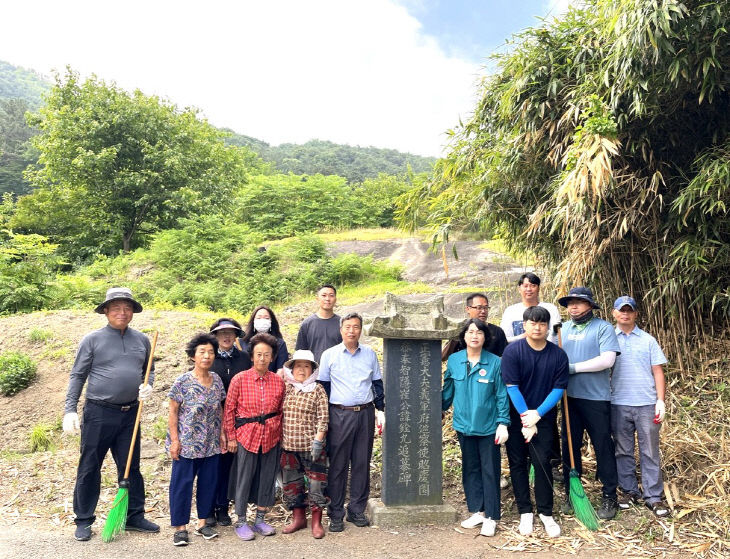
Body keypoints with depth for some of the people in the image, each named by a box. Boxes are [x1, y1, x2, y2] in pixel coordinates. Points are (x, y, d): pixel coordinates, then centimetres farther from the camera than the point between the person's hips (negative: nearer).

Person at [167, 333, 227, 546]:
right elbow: (173, 412, -8)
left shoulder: (216, 380, 2)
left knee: (208, 482, 12)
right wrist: (174, 440, -10)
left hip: (211, 444, 5)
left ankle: (202, 522, 28)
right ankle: (180, 527, 20)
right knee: (182, 483, 5)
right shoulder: (182, 381, -12)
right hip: (187, 443, -4)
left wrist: (221, 433, 7)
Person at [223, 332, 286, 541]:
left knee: (267, 478, 11)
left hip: (271, 436, 3)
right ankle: (241, 522, 24)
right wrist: (231, 437, -3)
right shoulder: (240, 379, -8)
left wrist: (280, 434, 7)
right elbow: (229, 410, -3)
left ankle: (260, 519, 28)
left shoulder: (278, 381, 0)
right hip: (246, 435, -3)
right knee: (244, 478, 6)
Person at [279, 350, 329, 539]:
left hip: (311, 446, -4)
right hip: (289, 445, 4)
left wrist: (318, 440, -13)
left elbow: (323, 418, -7)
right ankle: (298, 518, 31)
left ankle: (316, 522, 17)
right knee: (292, 482, 13)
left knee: (316, 481, 2)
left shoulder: (317, 390, -4)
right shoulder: (285, 388, 7)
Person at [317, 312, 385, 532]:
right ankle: (335, 514, 14)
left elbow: (377, 383, 15)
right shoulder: (329, 355, 0)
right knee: (338, 465, 2)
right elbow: (323, 386, 5)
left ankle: (357, 510, 22)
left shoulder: (369, 354, 7)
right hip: (340, 414, -2)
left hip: (365, 414, 3)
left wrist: (380, 409, 11)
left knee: (362, 463, 8)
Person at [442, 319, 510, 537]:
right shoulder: (454, 360, -3)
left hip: (488, 427, -3)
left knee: (490, 471, 7)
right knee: (470, 469, 14)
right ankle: (477, 511, 28)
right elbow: (448, 390, 9)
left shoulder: (495, 362, -11)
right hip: (464, 425, 3)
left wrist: (503, 423, -8)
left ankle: (491, 517, 19)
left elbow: (501, 396, -6)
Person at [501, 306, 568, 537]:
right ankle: (525, 512, 20)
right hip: (515, 416, -1)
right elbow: (512, 387, -13)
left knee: (542, 462, 0)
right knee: (518, 463, 7)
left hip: (544, 417, 1)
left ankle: (546, 513, 16)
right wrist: (526, 418, -14)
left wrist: (537, 415, -13)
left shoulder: (558, 355, -4)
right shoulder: (512, 351, -11)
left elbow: (559, 389, -5)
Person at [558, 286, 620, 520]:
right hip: (569, 397, 5)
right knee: (569, 446, 12)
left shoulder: (603, 328, -6)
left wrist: (574, 367, -16)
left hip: (596, 398, -5)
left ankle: (609, 497, 19)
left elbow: (607, 360, -17)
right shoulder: (564, 329, 10)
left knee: (603, 447, 5)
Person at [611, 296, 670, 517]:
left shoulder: (648, 340, 6)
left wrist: (660, 401, -4)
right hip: (618, 404, 1)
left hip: (647, 404, 0)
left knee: (650, 452, 5)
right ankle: (629, 491, 22)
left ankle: (653, 497, 14)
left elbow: (658, 372, 5)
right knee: (623, 451, 10)